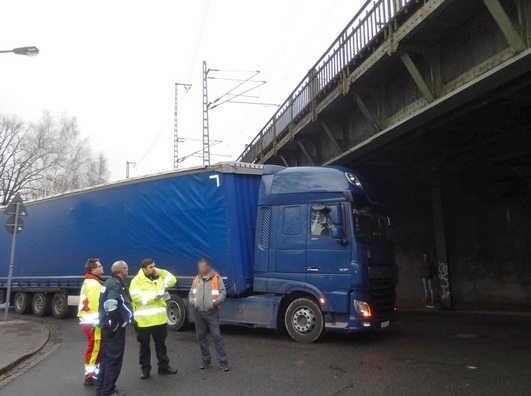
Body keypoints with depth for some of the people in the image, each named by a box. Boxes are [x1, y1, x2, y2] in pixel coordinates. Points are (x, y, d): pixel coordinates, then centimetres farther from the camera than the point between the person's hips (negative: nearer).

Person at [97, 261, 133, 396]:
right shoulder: (116, 284, -19)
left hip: (107, 326, 10)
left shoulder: (110, 282, 13)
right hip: (114, 328, -10)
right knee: (114, 359, -1)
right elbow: (110, 304, -32)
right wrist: (114, 322, -22)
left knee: (106, 358, 18)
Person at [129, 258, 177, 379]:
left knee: (161, 344, 16)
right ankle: (145, 369, 23)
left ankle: (164, 367, 27)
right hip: (144, 320, -5)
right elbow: (137, 297, -20)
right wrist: (154, 296, -24)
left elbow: (172, 281, 9)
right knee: (144, 346, 10)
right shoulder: (137, 281, -10)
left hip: (160, 318, 5)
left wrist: (161, 272, -3)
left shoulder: (158, 277, 9)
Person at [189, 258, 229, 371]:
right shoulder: (196, 279, 12)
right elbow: (191, 293, 18)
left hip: (212, 313, -5)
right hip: (198, 313, 5)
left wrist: (215, 302, -17)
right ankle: (206, 360, 24)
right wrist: (193, 302, -1)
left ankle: (223, 361, 1)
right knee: (201, 337, 11)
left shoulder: (216, 278, -3)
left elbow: (223, 292, -6)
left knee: (217, 336, -5)